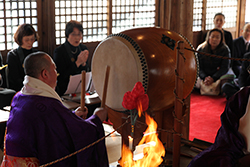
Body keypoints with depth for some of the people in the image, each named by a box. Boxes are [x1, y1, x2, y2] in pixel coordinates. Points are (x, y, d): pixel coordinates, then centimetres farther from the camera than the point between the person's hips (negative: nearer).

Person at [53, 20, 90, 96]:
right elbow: (61, 76, -12)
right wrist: (78, 63, -16)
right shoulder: (59, 51, -9)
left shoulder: (83, 48, 9)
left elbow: (87, 71, 13)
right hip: (64, 92, -5)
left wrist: (83, 63, -9)